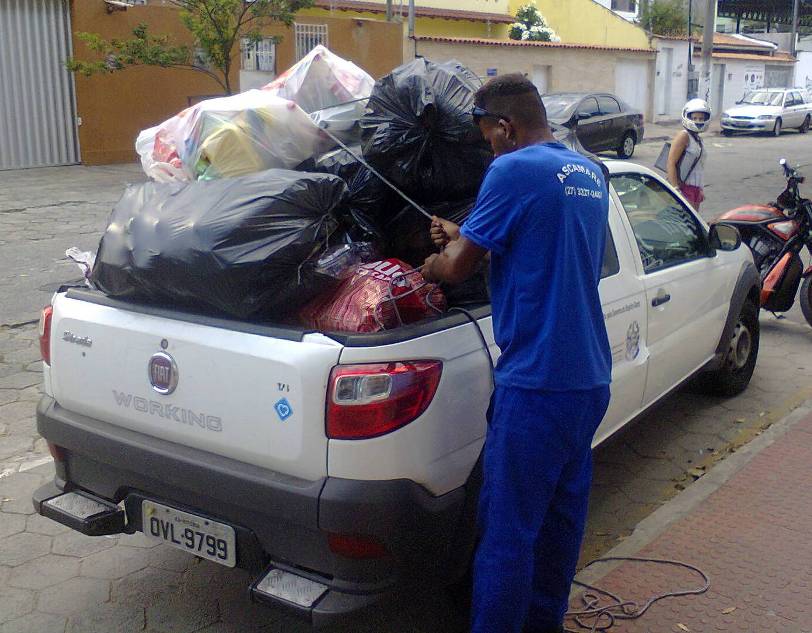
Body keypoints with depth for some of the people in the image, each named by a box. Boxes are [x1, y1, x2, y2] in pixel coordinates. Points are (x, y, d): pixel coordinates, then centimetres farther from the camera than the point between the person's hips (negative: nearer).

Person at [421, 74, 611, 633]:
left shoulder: (514, 170, -13)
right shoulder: (591, 175, 12)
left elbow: (457, 268, -10)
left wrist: (429, 266, 12)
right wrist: (464, 237, 23)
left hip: (535, 382, -9)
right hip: (591, 378, 9)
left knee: (507, 529, 2)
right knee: (563, 513, 20)